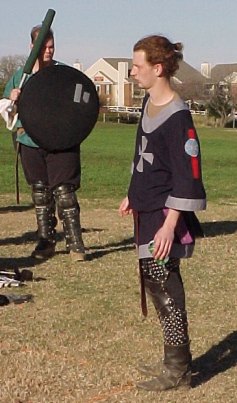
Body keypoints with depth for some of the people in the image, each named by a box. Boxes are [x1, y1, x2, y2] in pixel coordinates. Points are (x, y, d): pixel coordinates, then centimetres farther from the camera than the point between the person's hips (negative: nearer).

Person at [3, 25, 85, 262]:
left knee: (64, 193, -8)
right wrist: (12, 98, -7)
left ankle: (75, 244, -2)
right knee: (40, 195, 10)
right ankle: (46, 242, 21)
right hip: (31, 143, 4)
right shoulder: (21, 75, 10)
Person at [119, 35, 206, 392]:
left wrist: (169, 225, -23)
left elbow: (187, 177, -20)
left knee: (164, 285, -3)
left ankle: (178, 370, 9)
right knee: (153, 282, 14)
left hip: (165, 216, -9)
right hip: (147, 211, 9)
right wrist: (133, 196, 26)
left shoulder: (177, 117, -18)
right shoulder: (148, 104, 9)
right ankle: (174, 359, 27)